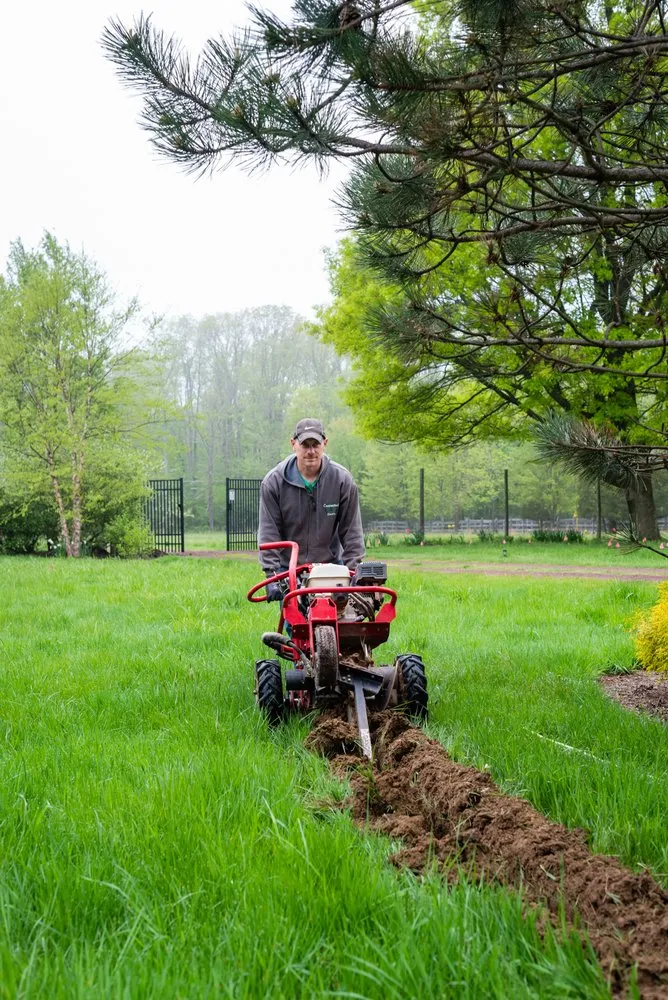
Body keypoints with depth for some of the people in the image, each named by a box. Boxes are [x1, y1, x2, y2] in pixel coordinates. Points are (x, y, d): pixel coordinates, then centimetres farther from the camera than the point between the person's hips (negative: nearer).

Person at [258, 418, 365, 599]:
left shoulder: (342, 479, -4)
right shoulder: (274, 481, -7)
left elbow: (351, 530, -1)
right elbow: (268, 532, -8)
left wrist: (353, 571, -9)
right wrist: (271, 575, -17)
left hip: (331, 566, 1)